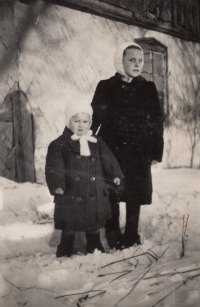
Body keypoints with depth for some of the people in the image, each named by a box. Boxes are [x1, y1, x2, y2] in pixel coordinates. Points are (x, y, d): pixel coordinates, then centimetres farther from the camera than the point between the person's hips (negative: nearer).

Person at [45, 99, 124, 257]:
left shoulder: (97, 142, 9)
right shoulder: (59, 145, -5)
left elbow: (108, 160, 12)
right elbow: (54, 167, -11)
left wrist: (115, 174, 2)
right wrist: (57, 185, -21)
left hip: (95, 195, 4)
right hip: (71, 194, -4)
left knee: (94, 227, 16)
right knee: (68, 228, 5)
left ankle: (95, 250, 32)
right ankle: (64, 253, 19)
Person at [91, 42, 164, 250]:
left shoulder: (148, 88, 7)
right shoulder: (106, 87, 2)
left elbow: (156, 122, 6)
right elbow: (94, 119, 1)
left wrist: (156, 152, 2)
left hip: (139, 154, 2)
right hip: (111, 151, -1)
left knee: (135, 195, 7)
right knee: (111, 195, 1)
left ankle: (131, 236, 19)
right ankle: (113, 237, 13)